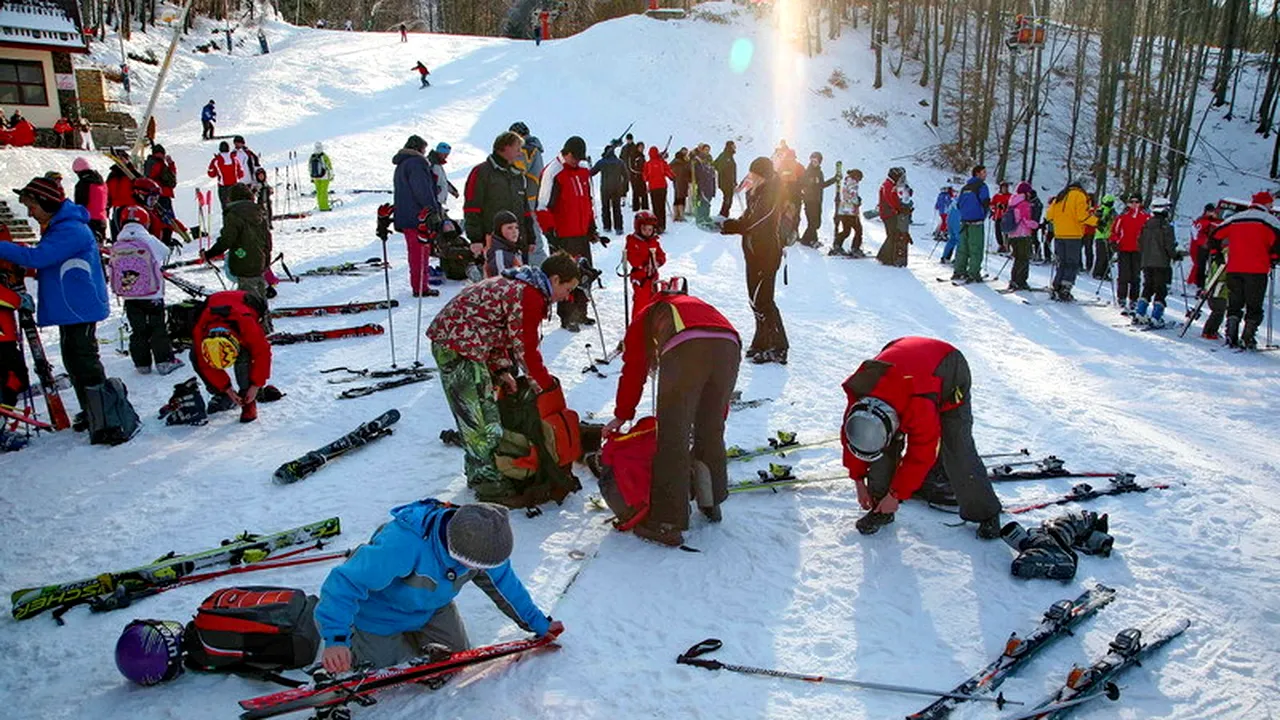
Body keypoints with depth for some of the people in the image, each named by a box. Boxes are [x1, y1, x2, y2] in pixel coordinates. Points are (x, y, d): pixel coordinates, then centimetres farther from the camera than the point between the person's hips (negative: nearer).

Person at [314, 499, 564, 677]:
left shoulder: (479, 543, -26)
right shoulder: (401, 544, -46)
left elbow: (503, 583, -9)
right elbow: (345, 582, -42)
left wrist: (537, 623, -2)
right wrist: (335, 638, -51)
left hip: (432, 610, 5)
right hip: (378, 618, -5)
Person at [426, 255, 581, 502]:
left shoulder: (515, 285, 16)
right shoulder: (530, 297, -16)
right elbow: (525, 348, -12)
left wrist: (502, 370, 11)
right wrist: (546, 384, 1)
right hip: (460, 347, -11)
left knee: (473, 414, 20)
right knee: (482, 416, -5)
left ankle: (478, 473, 32)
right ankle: (490, 485, 2)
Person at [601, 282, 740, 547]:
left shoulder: (646, 316, 36)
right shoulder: (701, 305, 45)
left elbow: (633, 370, 30)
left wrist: (622, 415, 38)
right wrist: (720, 413, 49)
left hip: (685, 347, -4)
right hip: (729, 345, 5)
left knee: (673, 437, -1)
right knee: (711, 430, 21)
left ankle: (668, 522, 0)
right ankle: (712, 500, 35)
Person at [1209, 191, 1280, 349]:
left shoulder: (1234, 219, 13)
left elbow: (1214, 237, 15)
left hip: (1233, 270, 4)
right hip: (1257, 270, -4)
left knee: (1234, 305, 11)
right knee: (1254, 307, 3)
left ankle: (1231, 337, 3)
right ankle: (1248, 339, -2)